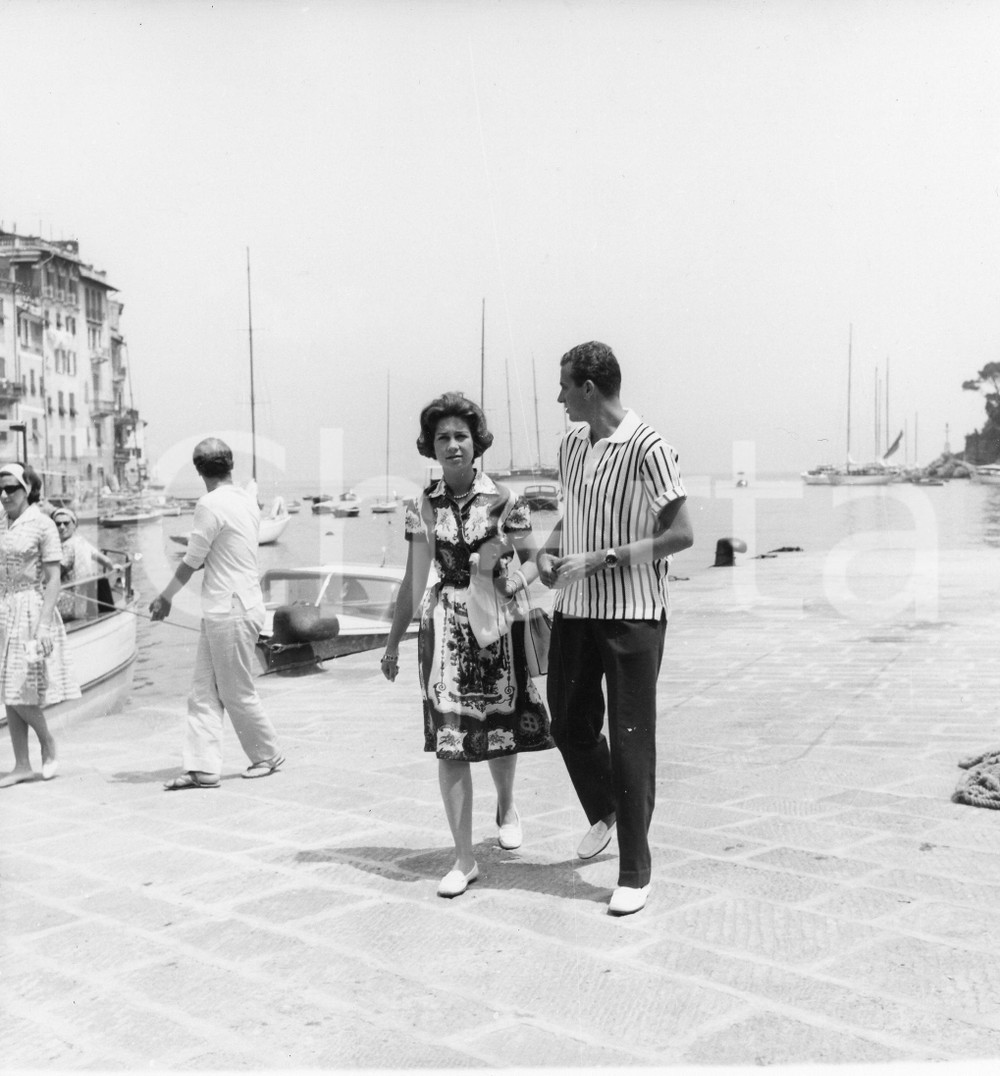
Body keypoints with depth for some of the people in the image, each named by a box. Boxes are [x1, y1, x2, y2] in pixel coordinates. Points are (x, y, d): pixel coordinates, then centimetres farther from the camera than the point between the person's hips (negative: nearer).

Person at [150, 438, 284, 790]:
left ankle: (268, 755, 19)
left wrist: (165, 598, 4)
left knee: (237, 693, 4)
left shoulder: (210, 505, -15)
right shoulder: (248, 501, 11)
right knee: (203, 692, 7)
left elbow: (191, 562, -9)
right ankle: (203, 767, 4)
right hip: (237, 606, 9)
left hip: (229, 611, -9)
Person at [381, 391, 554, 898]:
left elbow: (532, 559, 1)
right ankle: (464, 859, 6)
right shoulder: (422, 506, 4)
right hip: (444, 628, 1)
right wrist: (392, 642, 11)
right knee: (449, 740, -2)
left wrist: (515, 579, -22)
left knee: (501, 728, 11)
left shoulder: (502, 499, -3)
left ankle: (506, 804, 45)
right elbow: (413, 581, 9)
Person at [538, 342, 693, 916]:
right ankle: (604, 813, 43)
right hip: (575, 609, 7)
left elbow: (682, 534, -16)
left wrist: (600, 560, -19)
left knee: (632, 740, -1)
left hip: (633, 613, -7)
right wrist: (549, 549, 2)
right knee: (570, 725, 15)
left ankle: (635, 872, 9)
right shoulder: (571, 444, 9)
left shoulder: (648, 449, -14)